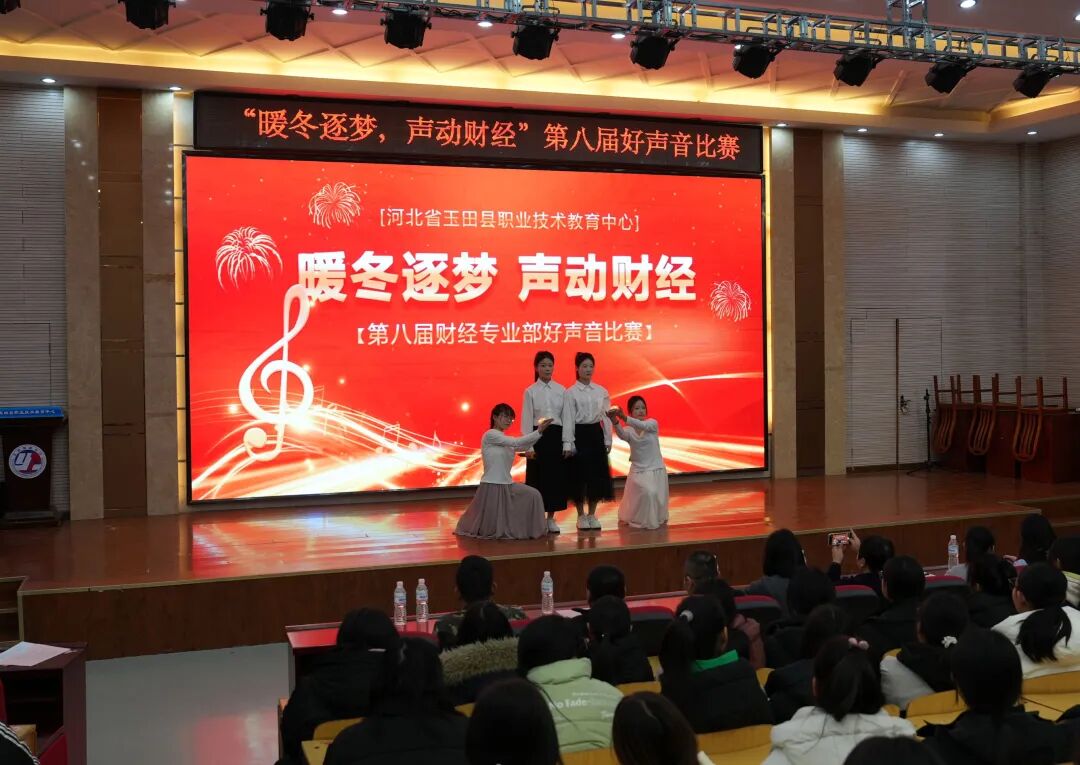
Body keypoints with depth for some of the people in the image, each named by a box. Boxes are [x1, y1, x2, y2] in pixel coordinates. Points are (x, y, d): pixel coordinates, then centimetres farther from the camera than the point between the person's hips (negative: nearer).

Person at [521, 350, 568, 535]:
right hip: (539, 437, -2)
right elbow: (527, 419, -2)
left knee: (556, 476, 4)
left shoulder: (561, 390, 5)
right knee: (538, 478, 1)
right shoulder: (530, 391, 0)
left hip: (557, 436, 2)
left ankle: (551, 519, 15)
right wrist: (528, 446, -8)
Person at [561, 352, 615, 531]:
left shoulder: (601, 392, 7)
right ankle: (581, 516, 13)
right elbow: (568, 419, -9)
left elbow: (606, 417, 8)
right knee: (579, 475, 0)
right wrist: (568, 443, -14)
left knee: (597, 474, 4)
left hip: (596, 434, 4)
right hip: (579, 434, -4)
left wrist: (608, 440, 5)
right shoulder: (570, 392, -5)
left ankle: (592, 515, 16)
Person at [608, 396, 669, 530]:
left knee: (657, 496, -5)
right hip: (638, 470, -1)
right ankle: (643, 520, 0)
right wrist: (615, 422, -51)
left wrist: (624, 418, -47)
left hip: (656, 469, 1)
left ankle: (656, 519, 27)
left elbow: (643, 426, -29)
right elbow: (621, 435, -28)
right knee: (647, 493, -23)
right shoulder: (628, 430, -3)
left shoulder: (653, 423, -5)